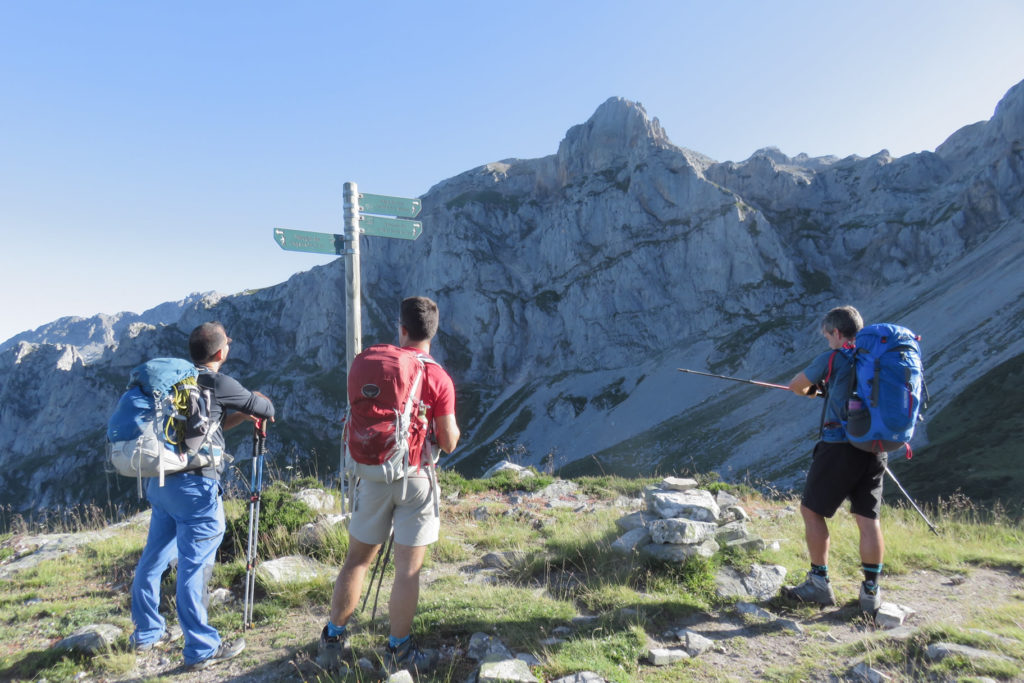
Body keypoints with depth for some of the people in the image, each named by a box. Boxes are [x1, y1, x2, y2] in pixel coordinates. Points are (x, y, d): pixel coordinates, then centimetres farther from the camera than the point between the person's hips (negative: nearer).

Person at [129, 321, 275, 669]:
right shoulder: (218, 383, -11)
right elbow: (267, 410, -2)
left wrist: (241, 416, 18)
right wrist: (257, 400, 20)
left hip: (160, 481, 9)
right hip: (195, 484, -9)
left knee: (154, 558, 18)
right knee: (194, 567, -3)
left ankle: (146, 632, 34)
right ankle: (202, 648, 5)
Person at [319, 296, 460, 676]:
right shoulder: (439, 379, -12)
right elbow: (449, 443, -10)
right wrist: (451, 426, 10)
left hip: (373, 474, 4)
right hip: (415, 478, -3)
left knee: (357, 559, 16)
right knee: (408, 568, 5)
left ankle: (332, 640, 26)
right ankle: (398, 652, 16)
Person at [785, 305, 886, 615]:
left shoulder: (833, 359, -6)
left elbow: (796, 386, 3)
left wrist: (810, 391, 27)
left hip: (840, 447, -6)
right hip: (874, 449, 6)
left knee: (812, 510, 8)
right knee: (869, 520, 10)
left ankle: (819, 584, 12)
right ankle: (871, 592, 14)